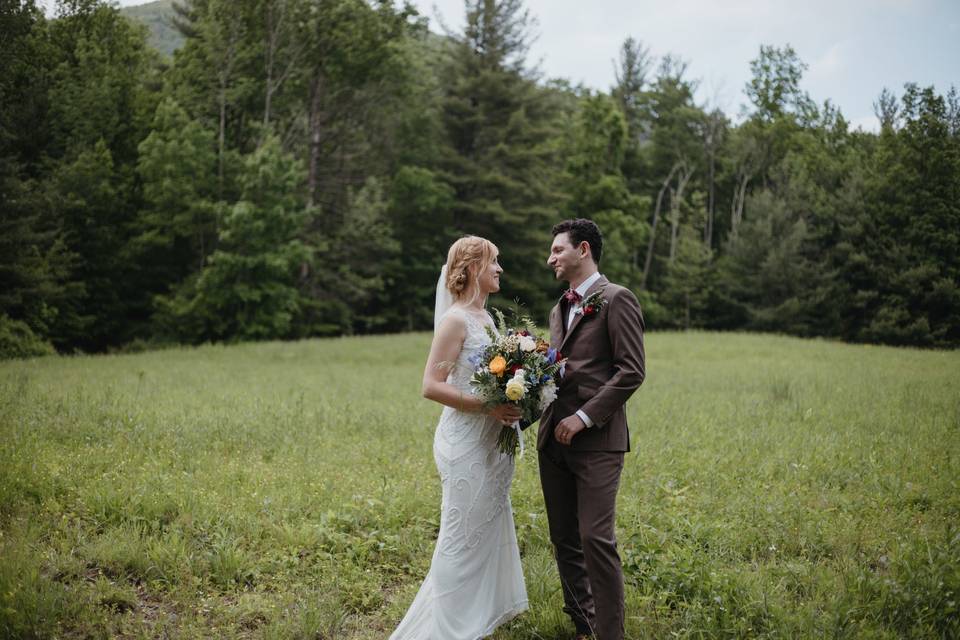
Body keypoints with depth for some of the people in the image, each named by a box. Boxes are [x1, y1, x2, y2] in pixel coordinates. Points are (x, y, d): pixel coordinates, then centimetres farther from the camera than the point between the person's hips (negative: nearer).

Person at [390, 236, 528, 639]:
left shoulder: (485, 318, 12)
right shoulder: (456, 319, -13)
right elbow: (431, 386, -18)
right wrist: (488, 406, -23)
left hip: (492, 442, 9)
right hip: (467, 443, -9)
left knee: (490, 534, 15)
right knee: (464, 539, 0)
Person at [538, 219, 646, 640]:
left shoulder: (617, 300, -5)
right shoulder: (559, 310, 21)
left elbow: (632, 371, -12)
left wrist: (584, 417, -16)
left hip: (597, 442, -8)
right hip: (554, 440, 8)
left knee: (595, 540, -10)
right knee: (564, 540, 10)